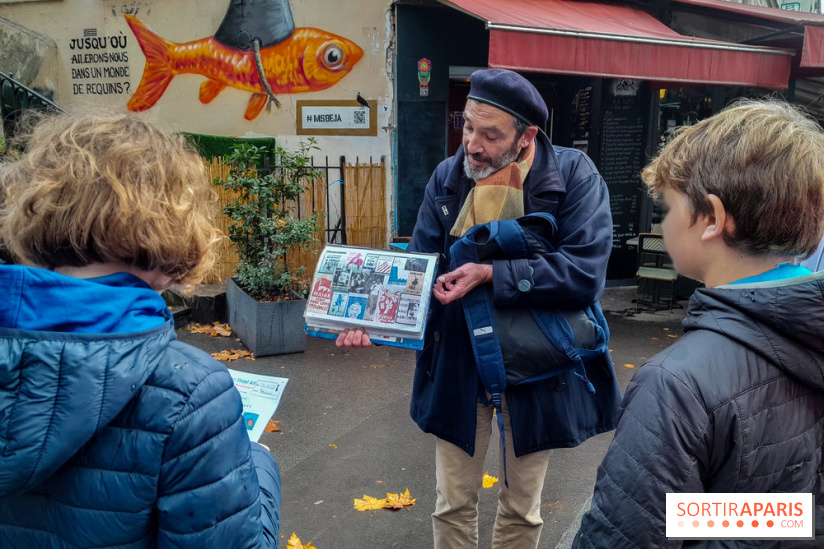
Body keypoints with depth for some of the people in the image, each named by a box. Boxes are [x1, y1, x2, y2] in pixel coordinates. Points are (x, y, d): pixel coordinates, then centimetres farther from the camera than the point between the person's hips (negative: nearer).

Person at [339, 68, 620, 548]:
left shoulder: (574, 175, -14)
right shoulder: (447, 177, -4)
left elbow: (584, 273, -24)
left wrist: (492, 274, -29)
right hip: (458, 364, 2)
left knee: (521, 508, 20)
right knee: (453, 505, 17)